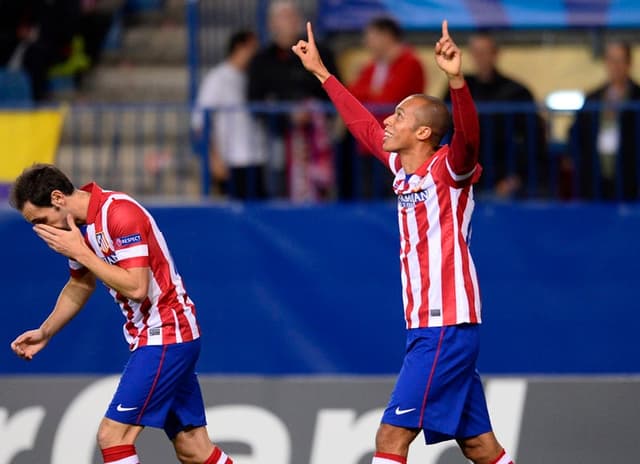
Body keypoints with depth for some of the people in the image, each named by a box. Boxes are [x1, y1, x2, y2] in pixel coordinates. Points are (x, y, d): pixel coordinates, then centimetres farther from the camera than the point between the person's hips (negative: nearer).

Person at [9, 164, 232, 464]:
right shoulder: (81, 226, 9)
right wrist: (44, 333, 22)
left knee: (113, 436, -14)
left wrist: (81, 253, -21)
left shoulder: (120, 214, -20)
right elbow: (80, 285, 26)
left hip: (166, 336, -9)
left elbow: (136, 287, -27)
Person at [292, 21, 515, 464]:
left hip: (446, 327, -9)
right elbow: (362, 123, 28)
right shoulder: (401, 166, 13)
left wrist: (456, 79, -46)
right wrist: (321, 72, 34)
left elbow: (468, 136, -30)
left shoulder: (448, 168, -9)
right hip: (428, 326, 9)